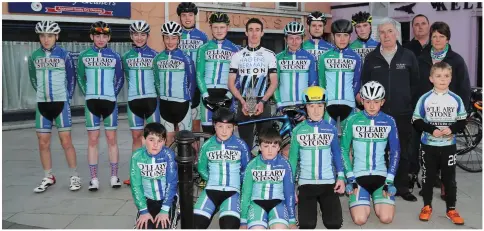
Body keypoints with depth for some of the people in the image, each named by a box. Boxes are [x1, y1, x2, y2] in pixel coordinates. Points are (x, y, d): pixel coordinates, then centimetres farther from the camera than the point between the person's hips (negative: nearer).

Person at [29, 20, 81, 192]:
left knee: (66, 141, -3)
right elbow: (33, 79, 17)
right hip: (42, 104, 4)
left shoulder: (64, 55, -4)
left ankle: (74, 177, 8)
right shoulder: (34, 56, 6)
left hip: (61, 102, -4)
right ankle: (48, 178, 18)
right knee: (43, 143, 5)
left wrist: (68, 98, 0)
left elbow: (71, 78, 2)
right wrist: (43, 94, 14)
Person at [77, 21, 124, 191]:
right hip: (91, 102, 0)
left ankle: (114, 176, 12)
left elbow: (120, 79, 9)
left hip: (110, 101, 0)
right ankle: (94, 179, 8)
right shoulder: (84, 56, 3)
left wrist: (113, 94, 1)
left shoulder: (114, 56, 1)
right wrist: (87, 94, 4)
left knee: (112, 139, 4)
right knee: (93, 140, 2)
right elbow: (80, 77, 12)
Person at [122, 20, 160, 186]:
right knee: (136, 136, 6)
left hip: (151, 98, -2)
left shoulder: (154, 55, 1)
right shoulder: (127, 56, 8)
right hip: (134, 99, 2)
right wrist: (136, 87, 10)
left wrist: (159, 93, 0)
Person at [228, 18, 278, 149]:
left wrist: (262, 101, -11)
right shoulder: (237, 55, 8)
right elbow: (231, 83, 4)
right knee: (245, 142, 4)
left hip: (263, 104, -1)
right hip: (243, 104, 1)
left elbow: (274, 82, 2)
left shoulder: (269, 55, 6)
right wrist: (243, 102, -9)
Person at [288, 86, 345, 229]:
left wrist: (341, 177, 1)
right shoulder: (298, 130, -1)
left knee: (334, 224, -7)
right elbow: (293, 158, 3)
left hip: (328, 182, 1)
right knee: (307, 225, -9)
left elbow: (336, 154, 10)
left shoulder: (331, 129, 2)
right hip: (306, 183, -1)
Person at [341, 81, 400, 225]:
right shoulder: (352, 120, -5)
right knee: (360, 220, -16)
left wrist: (389, 180, -4)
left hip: (381, 175, 1)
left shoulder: (389, 121, -1)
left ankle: (377, 201, 19)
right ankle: (363, 202, 19)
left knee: (386, 218, -15)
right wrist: (350, 178, -7)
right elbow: (344, 150, 0)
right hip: (358, 175, -1)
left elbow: (395, 152, 3)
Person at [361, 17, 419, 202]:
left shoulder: (408, 56, 3)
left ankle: (402, 187, 22)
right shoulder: (371, 58, 5)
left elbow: (415, 84, 5)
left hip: (402, 114, 0)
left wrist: (413, 107, 0)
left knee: (403, 152, 9)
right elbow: (365, 84, 7)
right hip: (377, 113, 0)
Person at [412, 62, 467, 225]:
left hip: (449, 146, 1)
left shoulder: (456, 99, -3)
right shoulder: (425, 99, -6)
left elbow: (462, 121, 2)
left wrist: (451, 129, -18)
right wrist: (432, 130, -20)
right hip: (428, 146, -1)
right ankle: (427, 206, 25)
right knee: (428, 177, 10)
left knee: (449, 178, 8)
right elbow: (416, 121, -6)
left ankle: (451, 209, 21)